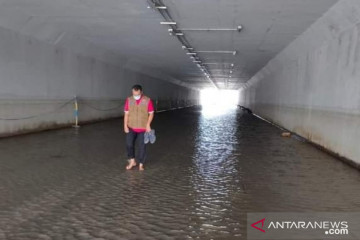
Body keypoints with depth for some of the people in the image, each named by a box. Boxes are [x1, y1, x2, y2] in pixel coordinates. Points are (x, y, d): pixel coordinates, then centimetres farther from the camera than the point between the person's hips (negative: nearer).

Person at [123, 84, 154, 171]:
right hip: (131, 128, 2)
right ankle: (132, 161, 14)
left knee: (142, 146, 4)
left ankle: (141, 164, 20)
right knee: (129, 144, -8)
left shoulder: (148, 100, -9)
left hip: (143, 128, -1)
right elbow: (126, 114, 1)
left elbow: (151, 113, -4)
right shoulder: (129, 100, -2)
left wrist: (148, 125, -14)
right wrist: (125, 126, -6)